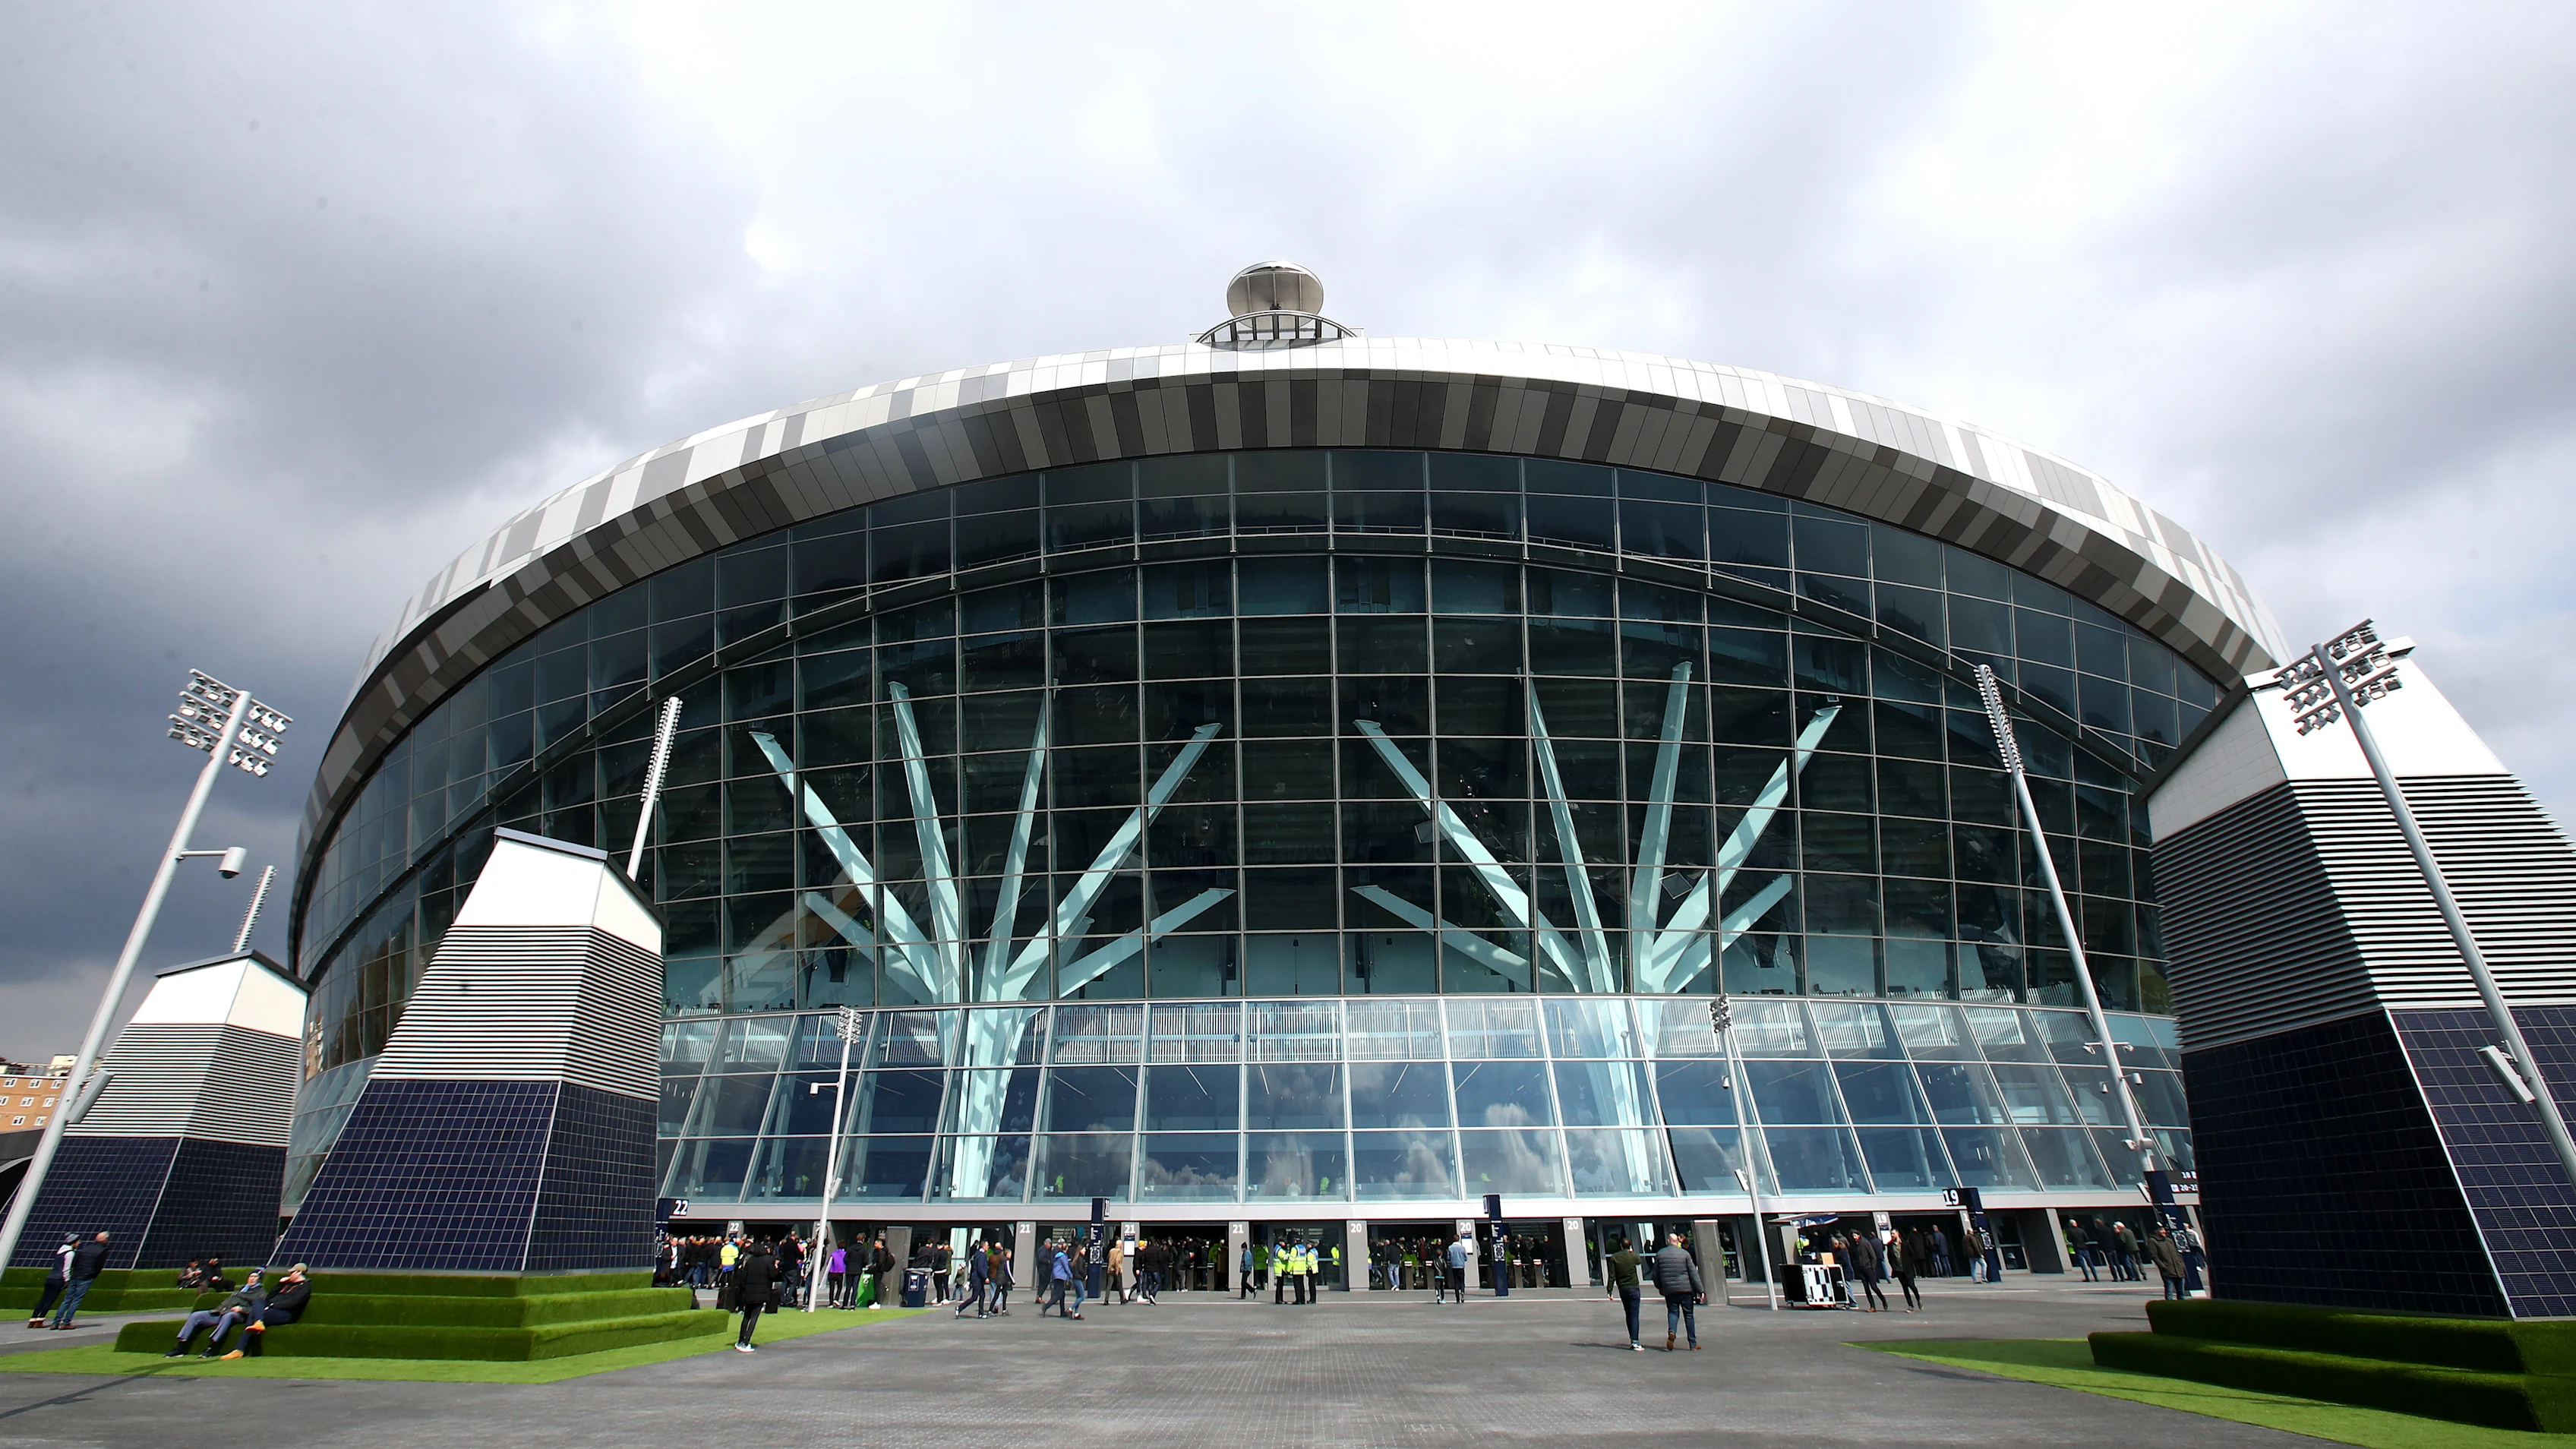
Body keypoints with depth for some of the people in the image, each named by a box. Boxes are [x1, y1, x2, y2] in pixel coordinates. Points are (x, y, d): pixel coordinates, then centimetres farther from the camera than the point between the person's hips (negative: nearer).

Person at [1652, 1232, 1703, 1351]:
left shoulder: (1659, 1254, 4)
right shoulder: (1685, 1253, -3)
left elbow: (1656, 1274, 8)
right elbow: (1693, 1273, -5)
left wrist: (1660, 1287, 23)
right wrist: (1701, 1290, -3)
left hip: (1669, 1290, 1)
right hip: (1686, 1289, -1)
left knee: (1672, 1312, 9)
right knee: (1689, 1315, 8)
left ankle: (1671, 1332, -19)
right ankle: (1693, 1344, 13)